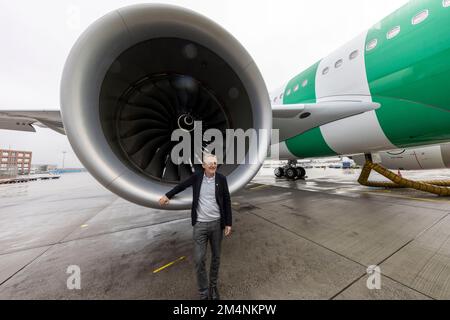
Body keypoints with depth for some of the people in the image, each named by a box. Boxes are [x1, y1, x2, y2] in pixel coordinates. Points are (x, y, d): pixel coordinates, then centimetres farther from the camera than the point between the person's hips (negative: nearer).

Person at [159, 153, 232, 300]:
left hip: (217, 223, 1)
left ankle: (213, 286, 43)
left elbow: (227, 202, -3)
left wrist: (228, 223, -2)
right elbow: (182, 185, 9)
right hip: (200, 224, 0)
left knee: (216, 257, 17)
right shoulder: (197, 177, -8)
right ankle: (203, 292, 30)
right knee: (199, 259, 5)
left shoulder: (221, 179, -9)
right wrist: (167, 195, 7)